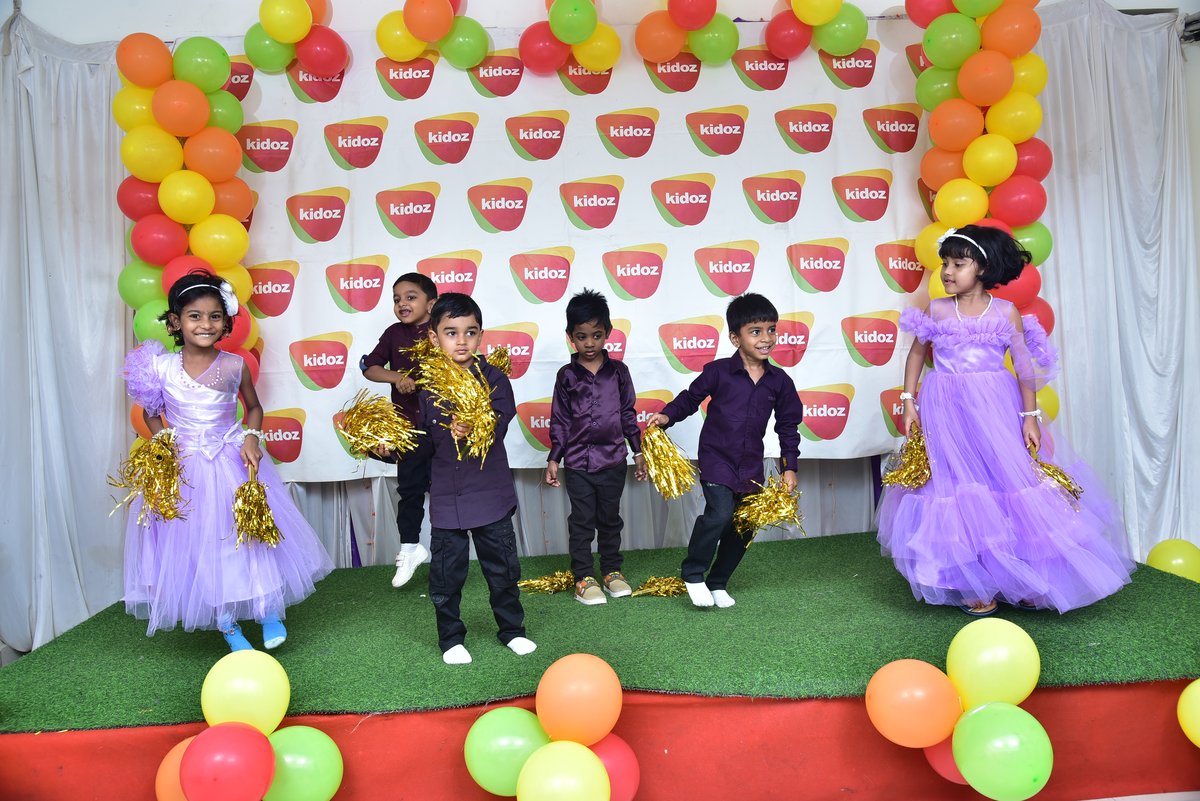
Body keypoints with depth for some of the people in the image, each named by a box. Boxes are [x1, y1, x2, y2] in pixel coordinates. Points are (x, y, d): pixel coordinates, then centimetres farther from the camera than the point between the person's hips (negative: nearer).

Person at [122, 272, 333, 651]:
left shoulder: (234, 365, -7)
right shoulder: (161, 368, -7)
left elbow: (254, 408, 8)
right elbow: (150, 413, 10)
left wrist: (252, 437, -9)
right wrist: (162, 443, -7)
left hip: (233, 463, 0)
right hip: (185, 470, 1)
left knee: (251, 534, 0)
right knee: (200, 547, 6)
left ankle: (270, 612, 17)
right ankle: (229, 629, 19)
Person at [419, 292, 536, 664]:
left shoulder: (493, 378, -4)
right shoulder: (427, 385, -1)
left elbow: (498, 427, -17)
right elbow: (422, 438, 2)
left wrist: (473, 430, -36)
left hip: (490, 492, 0)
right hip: (446, 495, 1)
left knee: (502, 567, 12)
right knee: (446, 574, 10)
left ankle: (512, 629, 32)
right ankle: (451, 638, 29)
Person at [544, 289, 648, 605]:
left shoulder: (618, 371, 2)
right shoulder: (567, 376, -1)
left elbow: (628, 414, 7)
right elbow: (559, 420, 1)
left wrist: (638, 451, 7)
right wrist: (553, 459, -1)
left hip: (613, 460, 1)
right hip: (578, 463, -1)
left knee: (610, 519, 13)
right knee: (581, 522, 5)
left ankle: (612, 571, 28)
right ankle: (584, 577, 15)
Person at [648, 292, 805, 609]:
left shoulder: (779, 381, 0)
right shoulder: (718, 371, -10)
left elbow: (788, 425, 8)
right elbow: (691, 397, 3)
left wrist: (789, 467, 7)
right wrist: (667, 416, -14)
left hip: (751, 465, 5)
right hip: (716, 459, -5)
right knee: (720, 514, -23)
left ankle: (717, 582, 29)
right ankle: (693, 573, -1)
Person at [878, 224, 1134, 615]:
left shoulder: (1006, 312, -1)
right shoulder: (937, 310, 1)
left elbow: (1025, 366, 1)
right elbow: (916, 353, 10)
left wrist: (1030, 416, -3)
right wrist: (909, 402, 3)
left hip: (996, 410, 0)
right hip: (946, 413, 1)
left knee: (1011, 485, -1)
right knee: (959, 492, 2)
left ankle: (1024, 579, 16)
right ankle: (975, 585, 13)